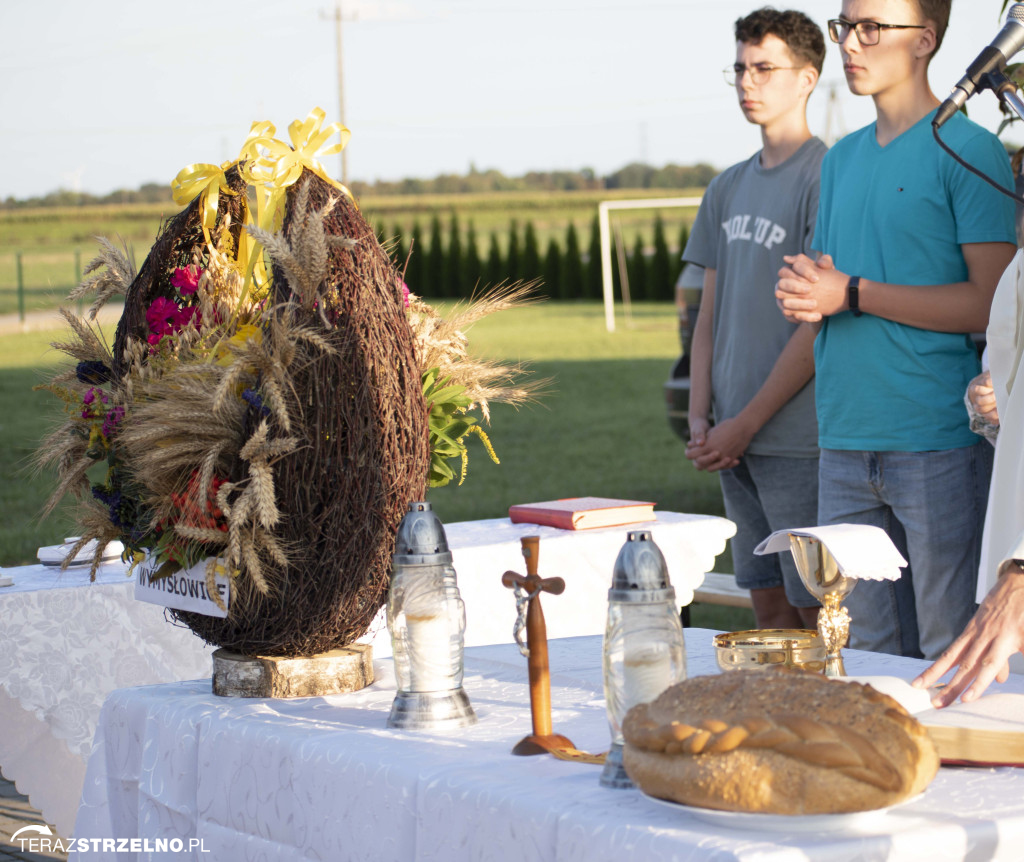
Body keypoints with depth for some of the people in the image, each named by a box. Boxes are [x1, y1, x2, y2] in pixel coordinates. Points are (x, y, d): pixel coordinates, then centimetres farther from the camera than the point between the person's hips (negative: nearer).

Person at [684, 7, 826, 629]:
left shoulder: (825, 176, -8)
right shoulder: (729, 188, 16)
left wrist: (745, 424, -11)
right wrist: (699, 417, 4)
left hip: (800, 439, -7)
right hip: (736, 441, 7)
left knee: (818, 611, -5)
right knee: (770, 607, 10)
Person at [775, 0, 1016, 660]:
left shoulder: (969, 150, -5)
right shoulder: (843, 159, 18)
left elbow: (991, 303, -12)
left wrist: (852, 293, -12)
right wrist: (800, 292, 0)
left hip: (940, 445, -7)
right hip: (847, 445, 7)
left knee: (952, 659, -4)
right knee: (866, 649, 10)